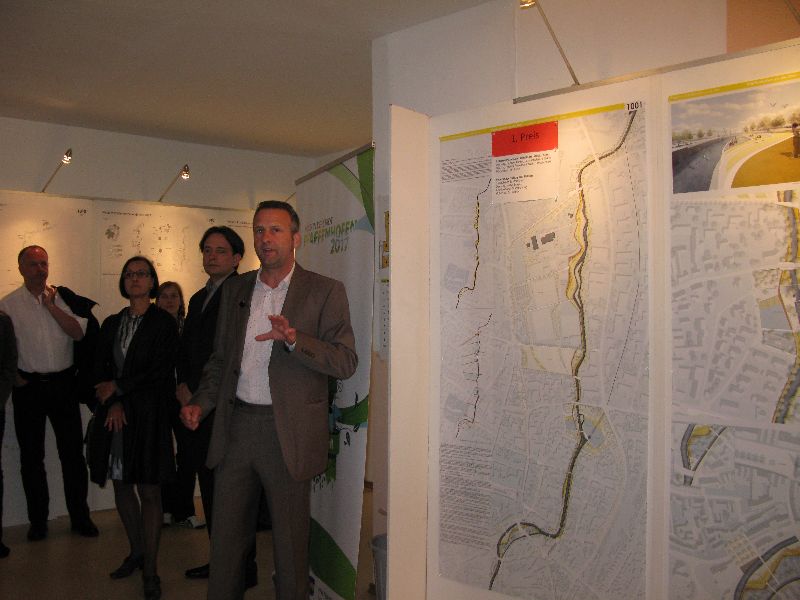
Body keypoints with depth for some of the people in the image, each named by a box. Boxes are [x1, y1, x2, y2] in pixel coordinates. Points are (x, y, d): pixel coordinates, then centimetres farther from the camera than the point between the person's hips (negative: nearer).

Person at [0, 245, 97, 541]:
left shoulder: (63, 298, 3)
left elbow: (78, 332, -8)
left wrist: (51, 306, -13)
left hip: (63, 383, 0)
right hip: (28, 386, 0)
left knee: (73, 452, 5)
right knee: (31, 456, 9)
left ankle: (80, 516, 17)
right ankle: (38, 520, 23)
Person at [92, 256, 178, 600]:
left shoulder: (164, 323, -4)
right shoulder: (111, 324, 13)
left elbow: (160, 371, -10)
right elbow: (100, 368, 8)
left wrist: (118, 388, -7)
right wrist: (114, 404, -7)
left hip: (148, 415, -5)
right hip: (115, 414, 5)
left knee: (149, 491, -1)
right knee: (121, 486, 13)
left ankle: (150, 570, 8)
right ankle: (136, 552, 31)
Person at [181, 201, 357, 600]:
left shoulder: (325, 292, -4)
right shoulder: (235, 290, 11)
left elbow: (346, 362, -12)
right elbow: (221, 358, 18)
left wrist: (294, 339, -25)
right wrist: (201, 403, 3)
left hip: (288, 433, -4)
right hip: (235, 427, 4)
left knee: (290, 544, 9)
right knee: (225, 539, 14)